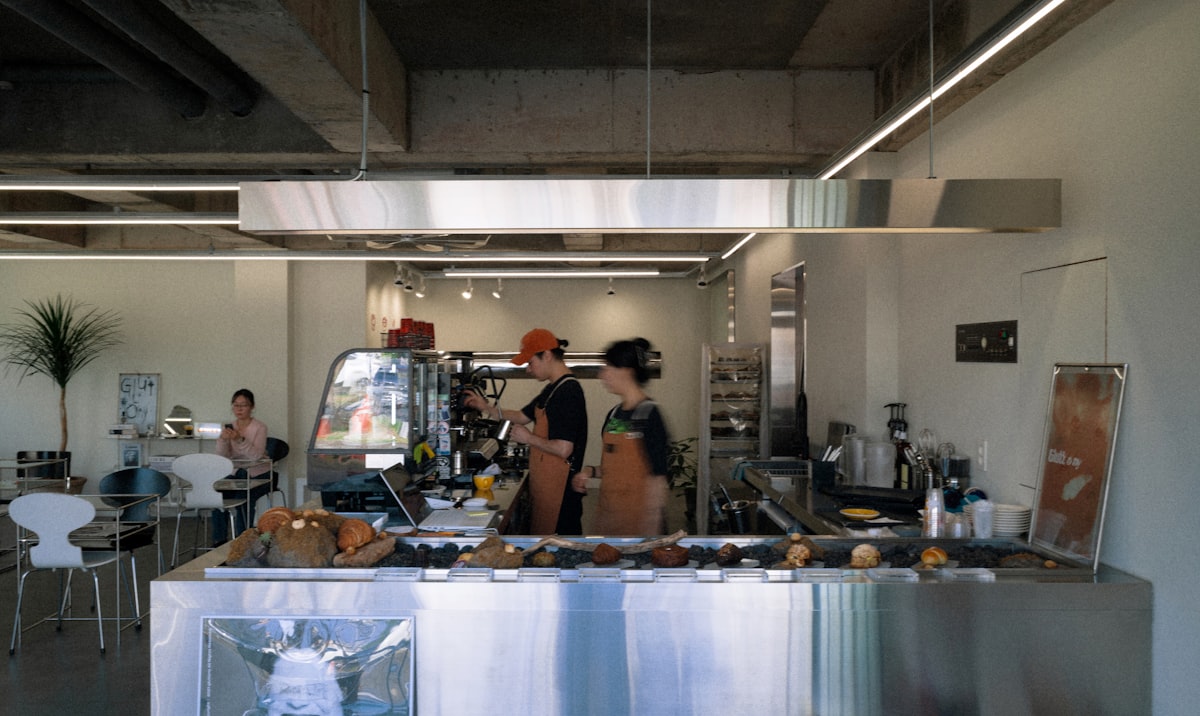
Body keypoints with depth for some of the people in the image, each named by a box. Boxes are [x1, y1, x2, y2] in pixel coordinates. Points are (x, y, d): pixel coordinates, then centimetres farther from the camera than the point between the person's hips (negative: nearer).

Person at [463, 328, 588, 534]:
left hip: (561, 490, -10)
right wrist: (487, 408, 14)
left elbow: (563, 449, -25)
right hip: (546, 485, 10)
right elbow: (524, 416, 24)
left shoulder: (568, 392, -20)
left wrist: (529, 438, -11)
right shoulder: (553, 389, 12)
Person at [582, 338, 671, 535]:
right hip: (608, 512, 7)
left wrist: (652, 528, -16)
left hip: (637, 517, -7)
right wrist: (592, 472, 1)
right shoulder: (613, 414, 10)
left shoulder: (648, 414, -13)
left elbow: (657, 477, -14)